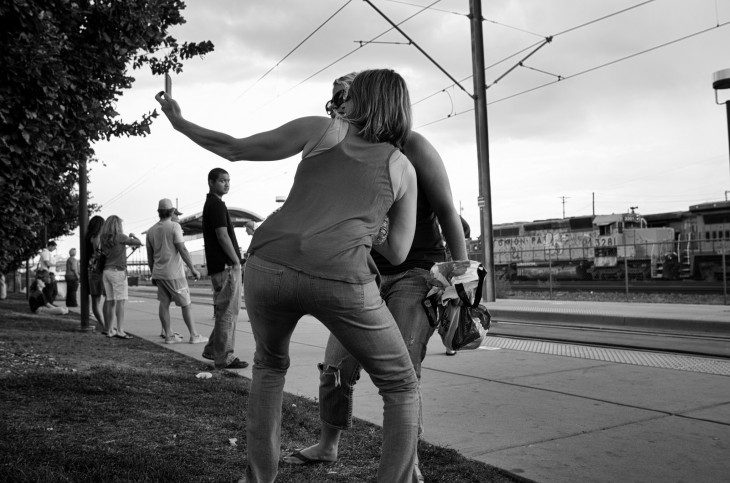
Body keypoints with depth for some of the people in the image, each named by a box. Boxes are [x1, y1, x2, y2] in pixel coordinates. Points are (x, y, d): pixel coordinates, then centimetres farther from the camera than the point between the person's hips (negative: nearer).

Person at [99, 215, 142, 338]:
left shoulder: (104, 239, 11)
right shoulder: (120, 237, -8)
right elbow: (138, 243, -2)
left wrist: (129, 245, 29)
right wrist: (133, 236, 18)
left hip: (106, 271, 7)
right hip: (118, 271, -7)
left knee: (110, 301, 8)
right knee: (120, 301, -10)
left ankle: (109, 330, 9)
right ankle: (120, 331, -17)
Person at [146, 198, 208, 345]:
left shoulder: (151, 230, 9)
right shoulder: (174, 226, -10)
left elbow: (149, 256, 13)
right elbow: (182, 250, -15)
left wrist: (153, 274, 22)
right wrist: (193, 269, -11)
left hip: (158, 272, 6)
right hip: (174, 273, -6)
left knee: (164, 303, 7)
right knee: (186, 304, 0)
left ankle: (168, 335, 8)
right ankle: (194, 335, 2)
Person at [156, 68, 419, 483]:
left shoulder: (323, 129, 18)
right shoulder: (403, 168, 20)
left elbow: (234, 149, 18)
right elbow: (397, 254, 19)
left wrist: (180, 123, 33)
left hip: (270, 265, 2)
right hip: (341, 278, -2)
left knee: (270, 364, 32)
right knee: (402, 388, 18)